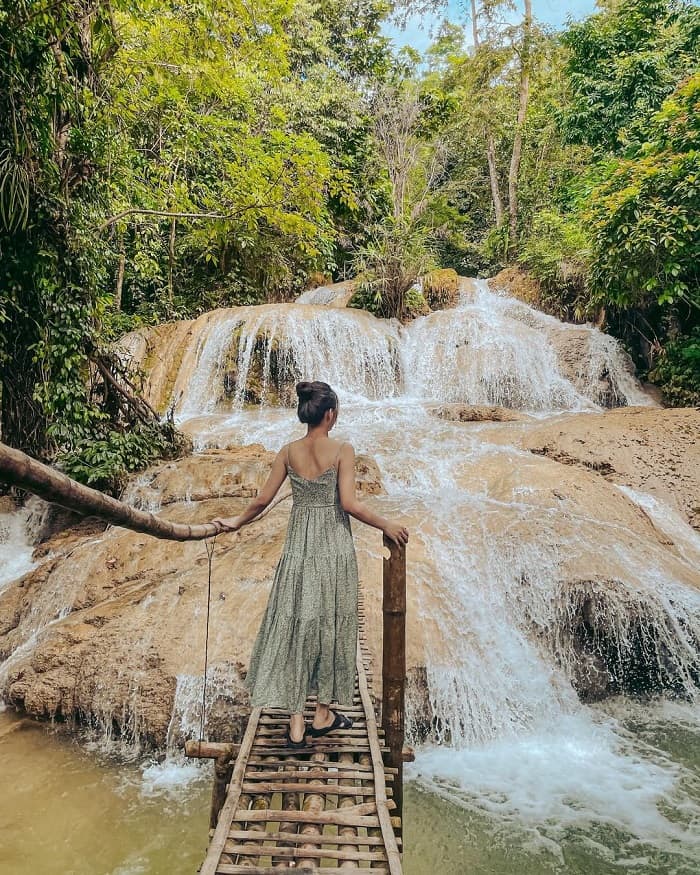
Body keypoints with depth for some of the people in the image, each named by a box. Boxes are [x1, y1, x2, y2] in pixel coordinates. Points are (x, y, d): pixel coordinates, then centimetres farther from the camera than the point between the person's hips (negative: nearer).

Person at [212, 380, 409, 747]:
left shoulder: (288, 452, 1)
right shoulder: (342, 450, -10)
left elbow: (263, 499, 2)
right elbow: (349, 504, -16)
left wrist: (236, 521, 19)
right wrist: (388, 526, -4)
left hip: (298, 548, 3)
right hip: (334, 548, -3)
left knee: (294, 627, 8)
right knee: (330, 626, 11)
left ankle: (296, 723, 11)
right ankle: (323, 715, 25)